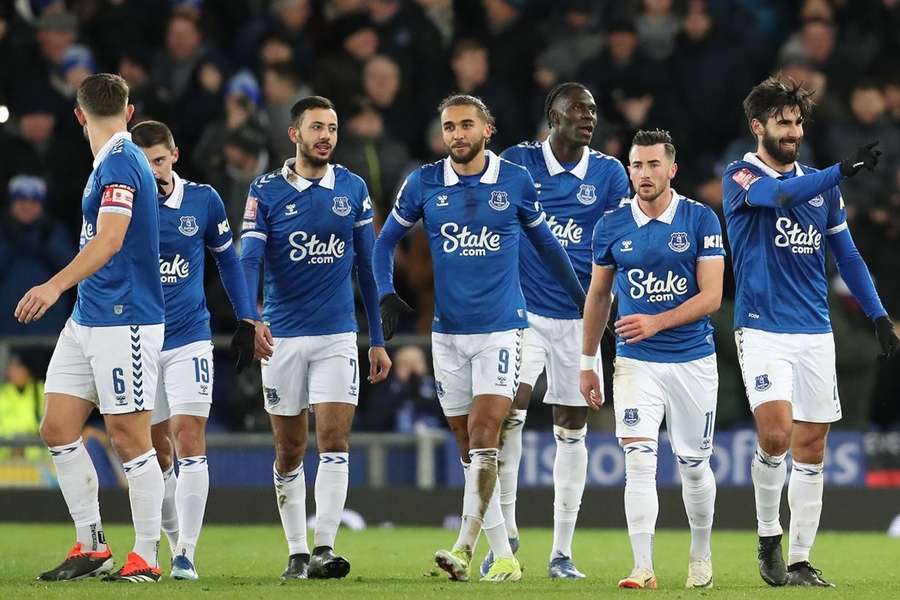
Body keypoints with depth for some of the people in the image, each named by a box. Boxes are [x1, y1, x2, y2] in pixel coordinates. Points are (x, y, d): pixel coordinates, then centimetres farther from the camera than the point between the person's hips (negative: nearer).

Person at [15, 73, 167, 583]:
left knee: (130, 438, -5)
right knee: (58, 428, 6)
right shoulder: (110, 163, 15)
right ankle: (91, 546, 12)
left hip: (124, 320, -10)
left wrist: (57, 285, -36)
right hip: (88, 319, 10)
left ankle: (146, 557, 2)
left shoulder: (120, 163, -14)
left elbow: (110, 240, -26)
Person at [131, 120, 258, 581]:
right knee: (157, 453, 7)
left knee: (189, 441, -13)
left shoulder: (203, 201, -1)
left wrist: (246, 319, 9)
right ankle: (174, 541, 23)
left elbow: (227, 259, 13)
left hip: (189, 341, -1)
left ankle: (187, 554, -14)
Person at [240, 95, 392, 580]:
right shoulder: (266, 191, -3)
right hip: (281, 336, -1)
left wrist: (378, 339, 8)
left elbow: (367, 265, 9)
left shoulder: (353, 189, 4)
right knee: (289, 452, 6)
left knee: (334, 443, -12)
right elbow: (248, 260, -11)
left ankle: (323, 549, -16)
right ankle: (296, 552, 16)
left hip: (338, 336, 1)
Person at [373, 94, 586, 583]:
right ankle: (503, 556, 11)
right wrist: (386, 294, 0)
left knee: (484, 434, -15)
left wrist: (583, 300, 21)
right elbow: (385, 241, 14)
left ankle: (465, 547, -18)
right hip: (448, 332, 3)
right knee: (469, 448, 4)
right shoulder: (423, 184, 2)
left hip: (501, 329, -3)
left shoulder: (515, 181, 0)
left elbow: (545, 244, 14)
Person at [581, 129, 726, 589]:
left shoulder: (701, 220, -6)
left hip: (693, 360, -1)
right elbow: (598, 295, 12)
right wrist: (587, 362, 13)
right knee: (639, 461, -13)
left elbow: (711, 296, -10)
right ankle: (643, 568, -14)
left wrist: (656, 322, -23)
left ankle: (701, 556, 31)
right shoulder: (611, 226, 0)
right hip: (635, 361, 1)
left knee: (693, 465, 10)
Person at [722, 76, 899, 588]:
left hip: (815, 332, 5)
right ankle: (769, 535, 1)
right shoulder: (741, 177, -3)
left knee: (811, 448, 4)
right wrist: (843, 171, -37)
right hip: (762, 330, -5)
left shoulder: (820, 184, 13)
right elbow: (780, 194, -26)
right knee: (775, 434, -20)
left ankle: (800, 561, 11)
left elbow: (847, 256, 18)